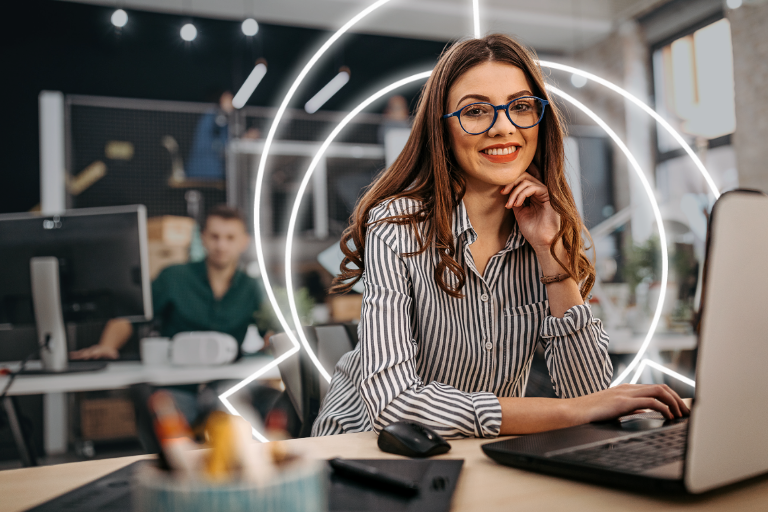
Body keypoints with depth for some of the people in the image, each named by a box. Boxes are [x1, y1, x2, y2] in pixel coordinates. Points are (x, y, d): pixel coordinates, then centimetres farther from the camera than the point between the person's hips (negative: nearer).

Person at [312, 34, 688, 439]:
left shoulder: (552, 230, -2)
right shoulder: (398, 227, -17)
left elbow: (590, 391, -9)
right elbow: (391, 405, -27)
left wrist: (550, 252, -16)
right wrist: (570, 411, -28)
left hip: (485, 452, 3)